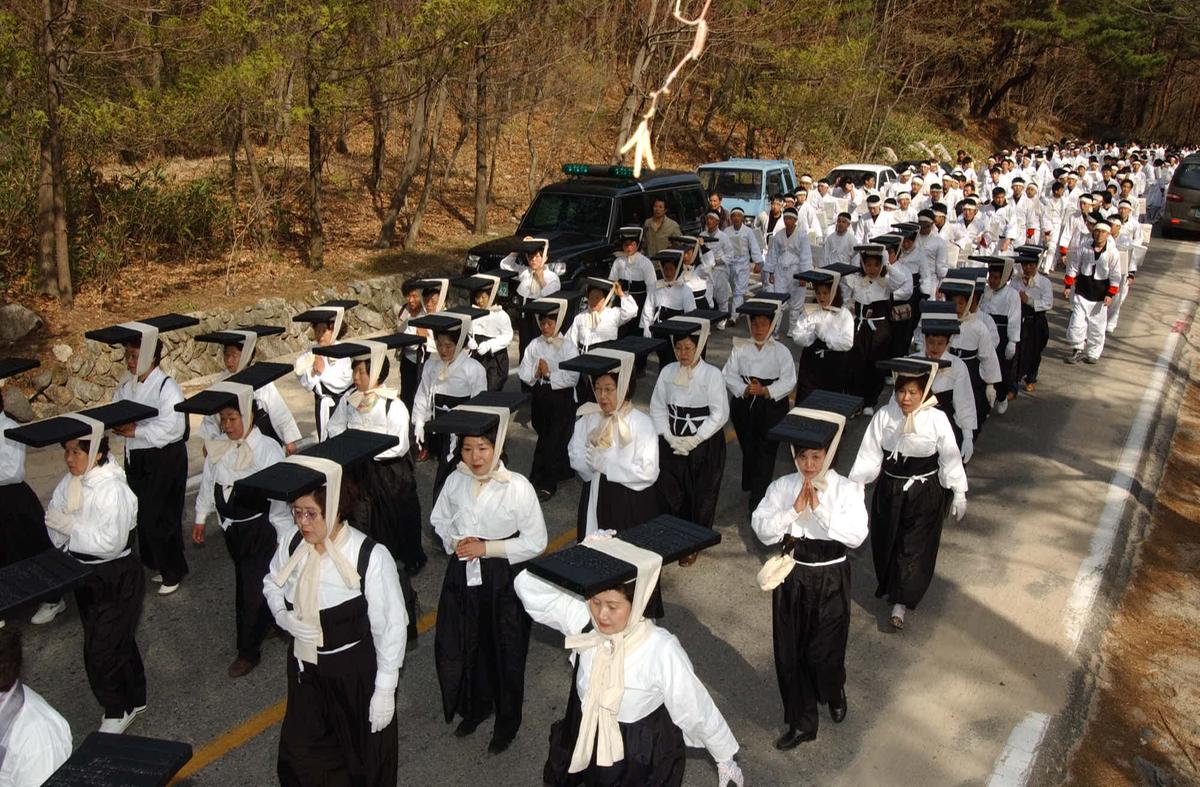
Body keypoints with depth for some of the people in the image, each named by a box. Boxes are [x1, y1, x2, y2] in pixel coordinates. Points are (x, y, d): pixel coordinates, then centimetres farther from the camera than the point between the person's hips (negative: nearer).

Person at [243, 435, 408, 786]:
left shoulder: (371, 556, -27)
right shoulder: (292, 542, -11)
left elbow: (391, 627, -19)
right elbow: (272, 584, 10)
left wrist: (385, 690, -13)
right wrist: (283, 616, -10)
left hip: (356, 673, -5)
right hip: (305, 669, 5)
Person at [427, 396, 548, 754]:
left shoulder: (518, 487, -21)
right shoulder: (455, 480, -7)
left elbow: (536, 542, -15)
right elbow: (440, 519, 10)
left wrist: (488, 548, -19)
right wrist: (454, 543, -10)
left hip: (504, 580, -4)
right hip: (463, 576, 4)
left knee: (504, 653, 13)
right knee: (463, 649, 18)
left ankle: (507, 721, 37)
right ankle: (476, 707, 46)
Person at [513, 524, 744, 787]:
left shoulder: (661, 649, -30)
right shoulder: (582, 619, -18)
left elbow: (696, 708, -16)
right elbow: (529, 586, -16)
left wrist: (724, 758, -3)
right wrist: (579, 555, -29)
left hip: (644, 764, -3)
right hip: (587, 749, 3)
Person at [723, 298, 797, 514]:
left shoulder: (781, 351, -4)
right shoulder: (740, 348, 0)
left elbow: (789, 381, -7)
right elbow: (728, 374, -3)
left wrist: (765, 391, -19)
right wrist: (744, 390, -18)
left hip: (772, 407, -2)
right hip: (743, 406, 2)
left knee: (766, 452, -1)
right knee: (748, 448, 14)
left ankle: (758, 499, 6)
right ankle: (751, 486, 35)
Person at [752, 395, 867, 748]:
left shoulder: (846, 489, -10)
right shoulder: (782, 487, -4)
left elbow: (855, 535, -21)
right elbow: (762, 529, -11)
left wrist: (819, 509, -25)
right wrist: (794, 509, -22)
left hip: (830, 578, -2)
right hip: (791, 577, 3)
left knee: (824, 650, 9)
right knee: (790, 652, 10)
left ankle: (834, 694, 44)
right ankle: (801, 722, 28)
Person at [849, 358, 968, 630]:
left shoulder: (937, 419, -15)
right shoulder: (884, 415, -11)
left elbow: (950, 458, -6)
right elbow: (870, 454, -5)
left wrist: (959, 494, -2)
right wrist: (854, 485, -5)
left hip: (925, 495, -2)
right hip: (889, 490, 2)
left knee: (915, 548, 3)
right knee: (886, 542, 16)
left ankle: (901, 603, 13)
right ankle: (888, 585, 40)